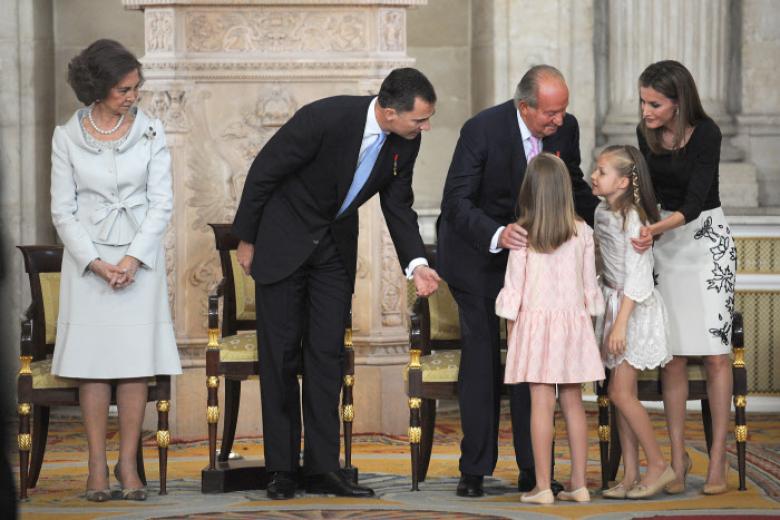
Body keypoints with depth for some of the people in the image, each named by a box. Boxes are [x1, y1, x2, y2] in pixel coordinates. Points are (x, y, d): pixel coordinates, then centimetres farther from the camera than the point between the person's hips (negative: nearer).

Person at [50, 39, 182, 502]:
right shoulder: (68, 137, 0)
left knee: (136, 361, -2)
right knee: (92, 362, -2)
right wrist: (97, 263, -10)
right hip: (87, 259, 0)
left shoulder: (151, 132, 1)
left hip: (139, 258, 1)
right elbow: (63, 211, 0)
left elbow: (162, 203, 0)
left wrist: (133, 259, -10)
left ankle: (128, 464, 4)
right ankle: (98, 467, 2)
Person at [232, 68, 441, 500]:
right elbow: (263, 172, -17)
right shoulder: (324, 118, -30)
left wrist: (417, 263, -12)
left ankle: (322, 468, 3)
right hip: (284, 237, -5)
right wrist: (246, 239, -8)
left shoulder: (405, 142, -12)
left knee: (326, 353, 1)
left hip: (335, 245, 5)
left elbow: (397, 205, 2)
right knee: (280, 354, 0)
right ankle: (281, 468, 6)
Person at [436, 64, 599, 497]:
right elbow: (456, 202, -27)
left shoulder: (565, 129, -11)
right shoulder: (482, 129, -26)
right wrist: (497, 234, -45)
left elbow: (575, 189, 4)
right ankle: (475, 469, 2)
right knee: (481, 352, -5)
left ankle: (533, 469, 5)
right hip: (477, 249, -4)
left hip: (530, 245, 4)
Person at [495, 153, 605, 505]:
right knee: (573, 402, 8)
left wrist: (510, 328, 6)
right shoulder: (582, 232, 1)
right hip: (573, 320, 3)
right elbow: (590, 285, 6)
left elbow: (514, 286, -3)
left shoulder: (523, 234, -7)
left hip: (536, 319, -3)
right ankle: (578, 484, 9)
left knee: (541, 403, -3)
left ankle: (543, 486, -4)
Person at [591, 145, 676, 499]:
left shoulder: (632, 218, -18)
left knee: (621, 393, -9)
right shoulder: (602, 212, 7)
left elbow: (636, 276, -21)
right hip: (612, 304, 8)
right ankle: (631, 475, 11)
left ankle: (658, 465, 3)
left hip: (635, 309, -8)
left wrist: (621, 323, -23)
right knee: (620, 394, 8)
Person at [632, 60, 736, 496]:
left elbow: (694, 202, -23)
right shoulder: (647, 134, -1)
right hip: (666, 242, 5)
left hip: (708, 239, -5)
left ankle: (718, 459, -1)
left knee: (715, 353, -6)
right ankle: (678, 456, 6)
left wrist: (654, 229, -35)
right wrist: (639, 229, 15)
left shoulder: (706, 133, -17)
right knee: (673, 354, 1)